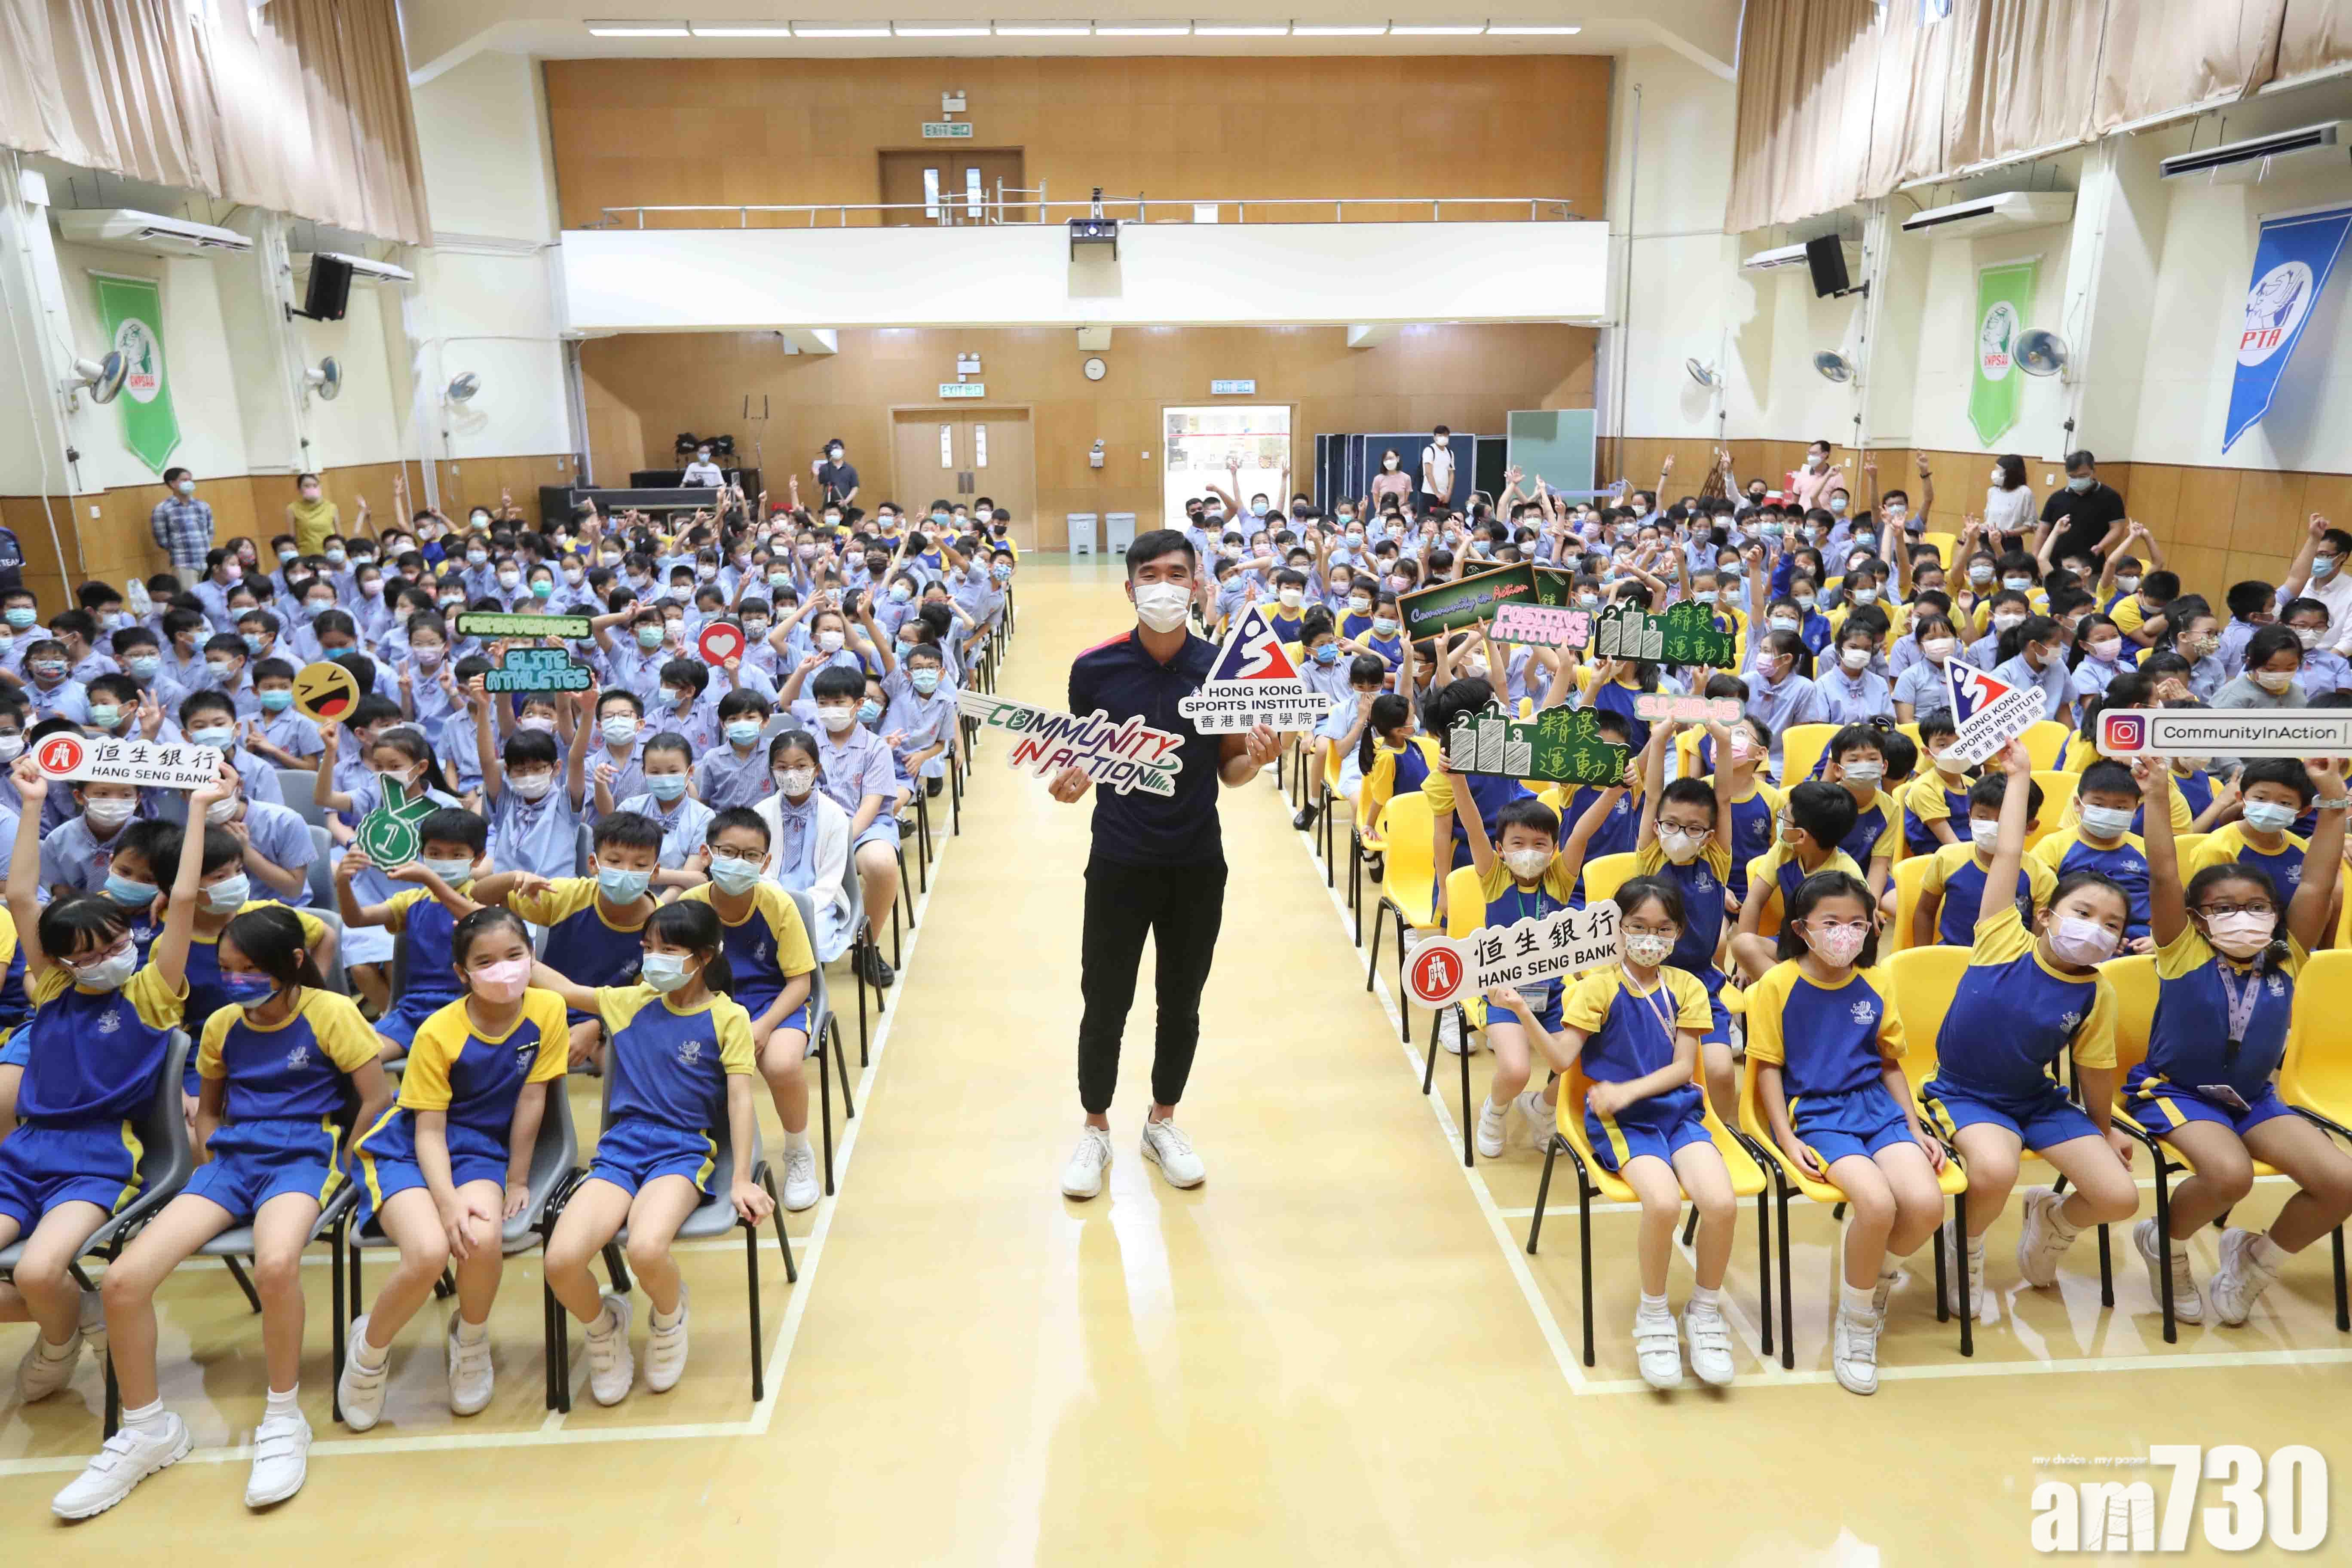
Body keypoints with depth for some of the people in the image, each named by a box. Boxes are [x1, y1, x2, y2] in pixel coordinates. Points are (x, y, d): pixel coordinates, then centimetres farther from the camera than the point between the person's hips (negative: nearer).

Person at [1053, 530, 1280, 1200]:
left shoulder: (1222, 667, -4)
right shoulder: (1094, 668, -7)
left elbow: (1230, 772, 3)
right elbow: (1081, 761, 3)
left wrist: (1256, 757, -19)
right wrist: (1068, 784, -18)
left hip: (1197, 866, 1)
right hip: (1119, 862, -1)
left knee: (1181, 1004, 15)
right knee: (1105, 1005, 8)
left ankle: (1163, 1123, 37)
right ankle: (1096, 1129, 31)